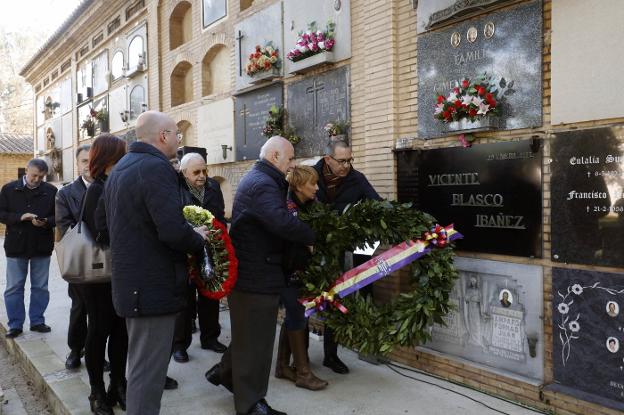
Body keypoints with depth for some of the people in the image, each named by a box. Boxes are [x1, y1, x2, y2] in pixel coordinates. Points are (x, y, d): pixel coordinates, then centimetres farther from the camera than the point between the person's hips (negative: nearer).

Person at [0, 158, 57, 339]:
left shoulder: (51, 191, 0)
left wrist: (45, 222, -20)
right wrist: (19, 217, -17)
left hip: (42, 246, 0)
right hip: (16, 246, 0)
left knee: (40, 287, 9)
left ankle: (37, 321, 21)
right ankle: (15, 324, 17)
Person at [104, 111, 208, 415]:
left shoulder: (120, 168, 14)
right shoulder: (157, 167, -18)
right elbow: (173, 231, -29)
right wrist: (199, 239, -8)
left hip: (131, 283, 10)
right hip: (155, 286, -10)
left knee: (140, 364, 24)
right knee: (148, 371, 1)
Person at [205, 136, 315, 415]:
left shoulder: (257, 179, 16)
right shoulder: (263, 184, -21)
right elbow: (283, 222, -36)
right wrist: (312, 238, -21)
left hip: (250, 269, 11)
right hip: (257, 274, -11)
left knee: (249, 331, 24)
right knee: (255, 336, 2)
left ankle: (225, 372, 40)